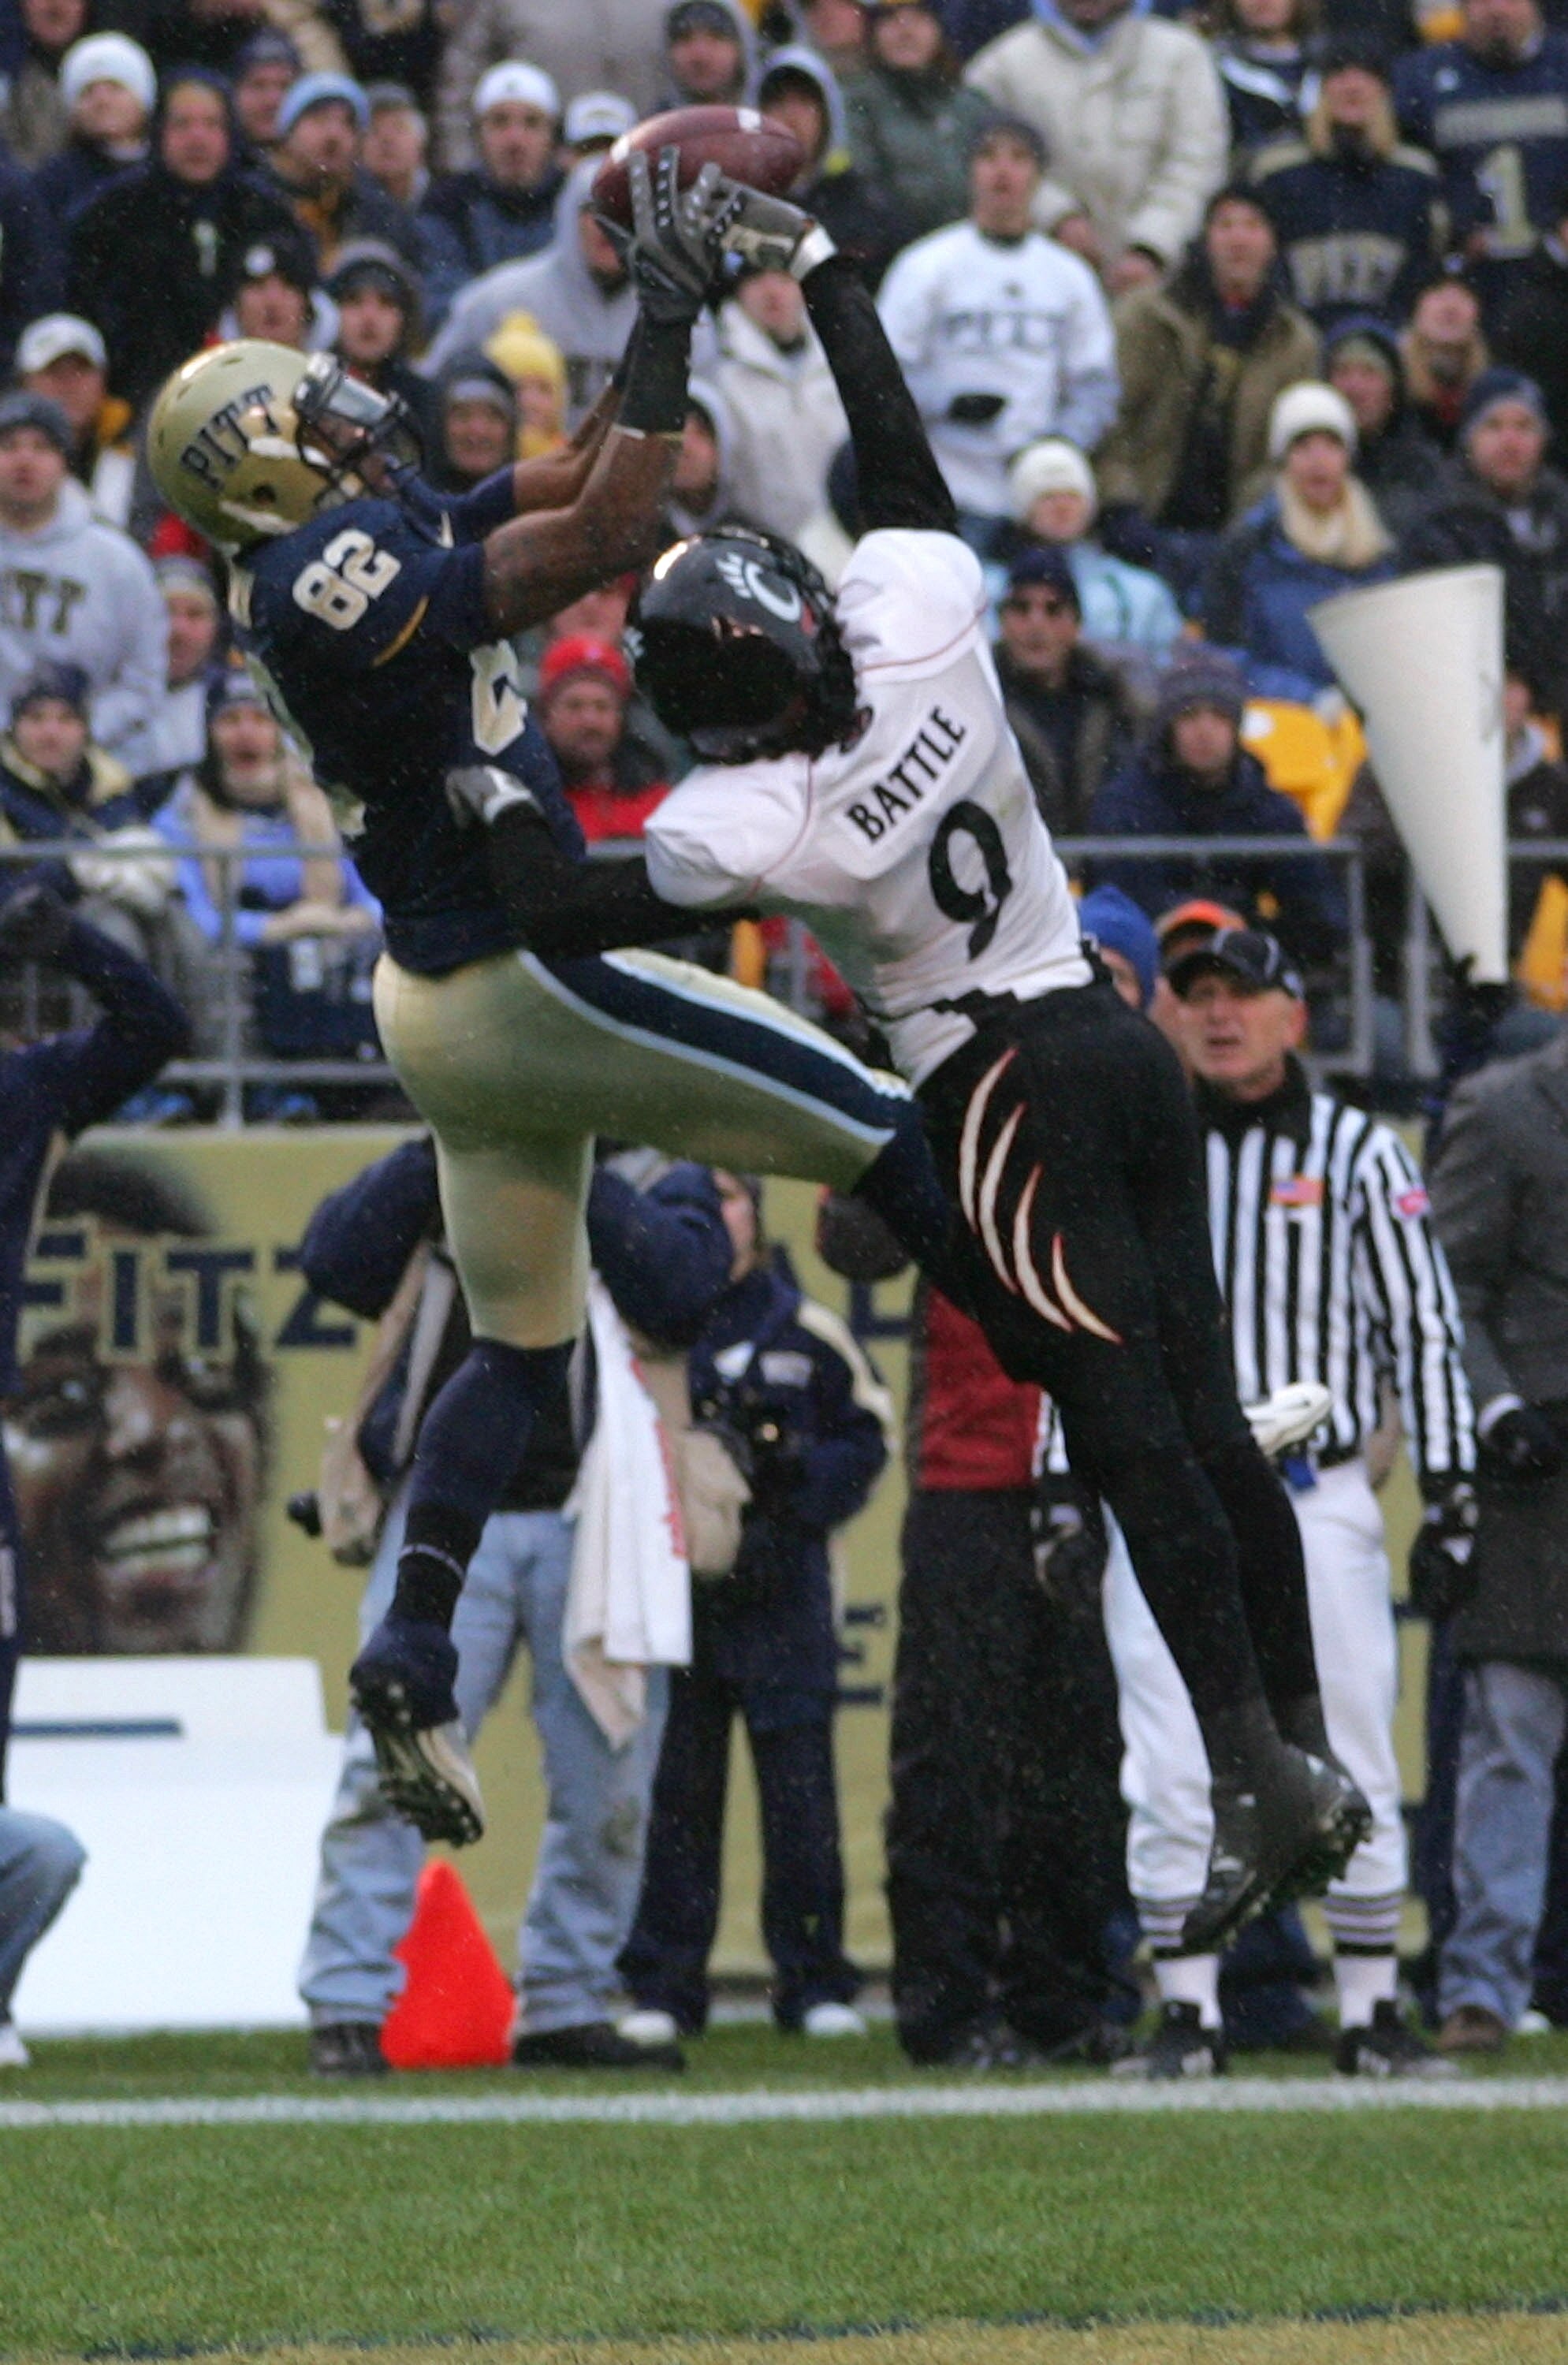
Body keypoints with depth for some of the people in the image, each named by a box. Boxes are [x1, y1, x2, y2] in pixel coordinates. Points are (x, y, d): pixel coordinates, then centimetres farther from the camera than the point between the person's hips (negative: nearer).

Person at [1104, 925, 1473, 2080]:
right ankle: (1188, 2015, 4)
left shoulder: (1360, 1153, 4)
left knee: (1353, 1761, -2)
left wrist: (1450, 1481, -2)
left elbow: (1422, 1325, 5)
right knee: (1170, 1770, -2)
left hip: (1319, 1497, -1)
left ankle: (1373, 2014, 6)